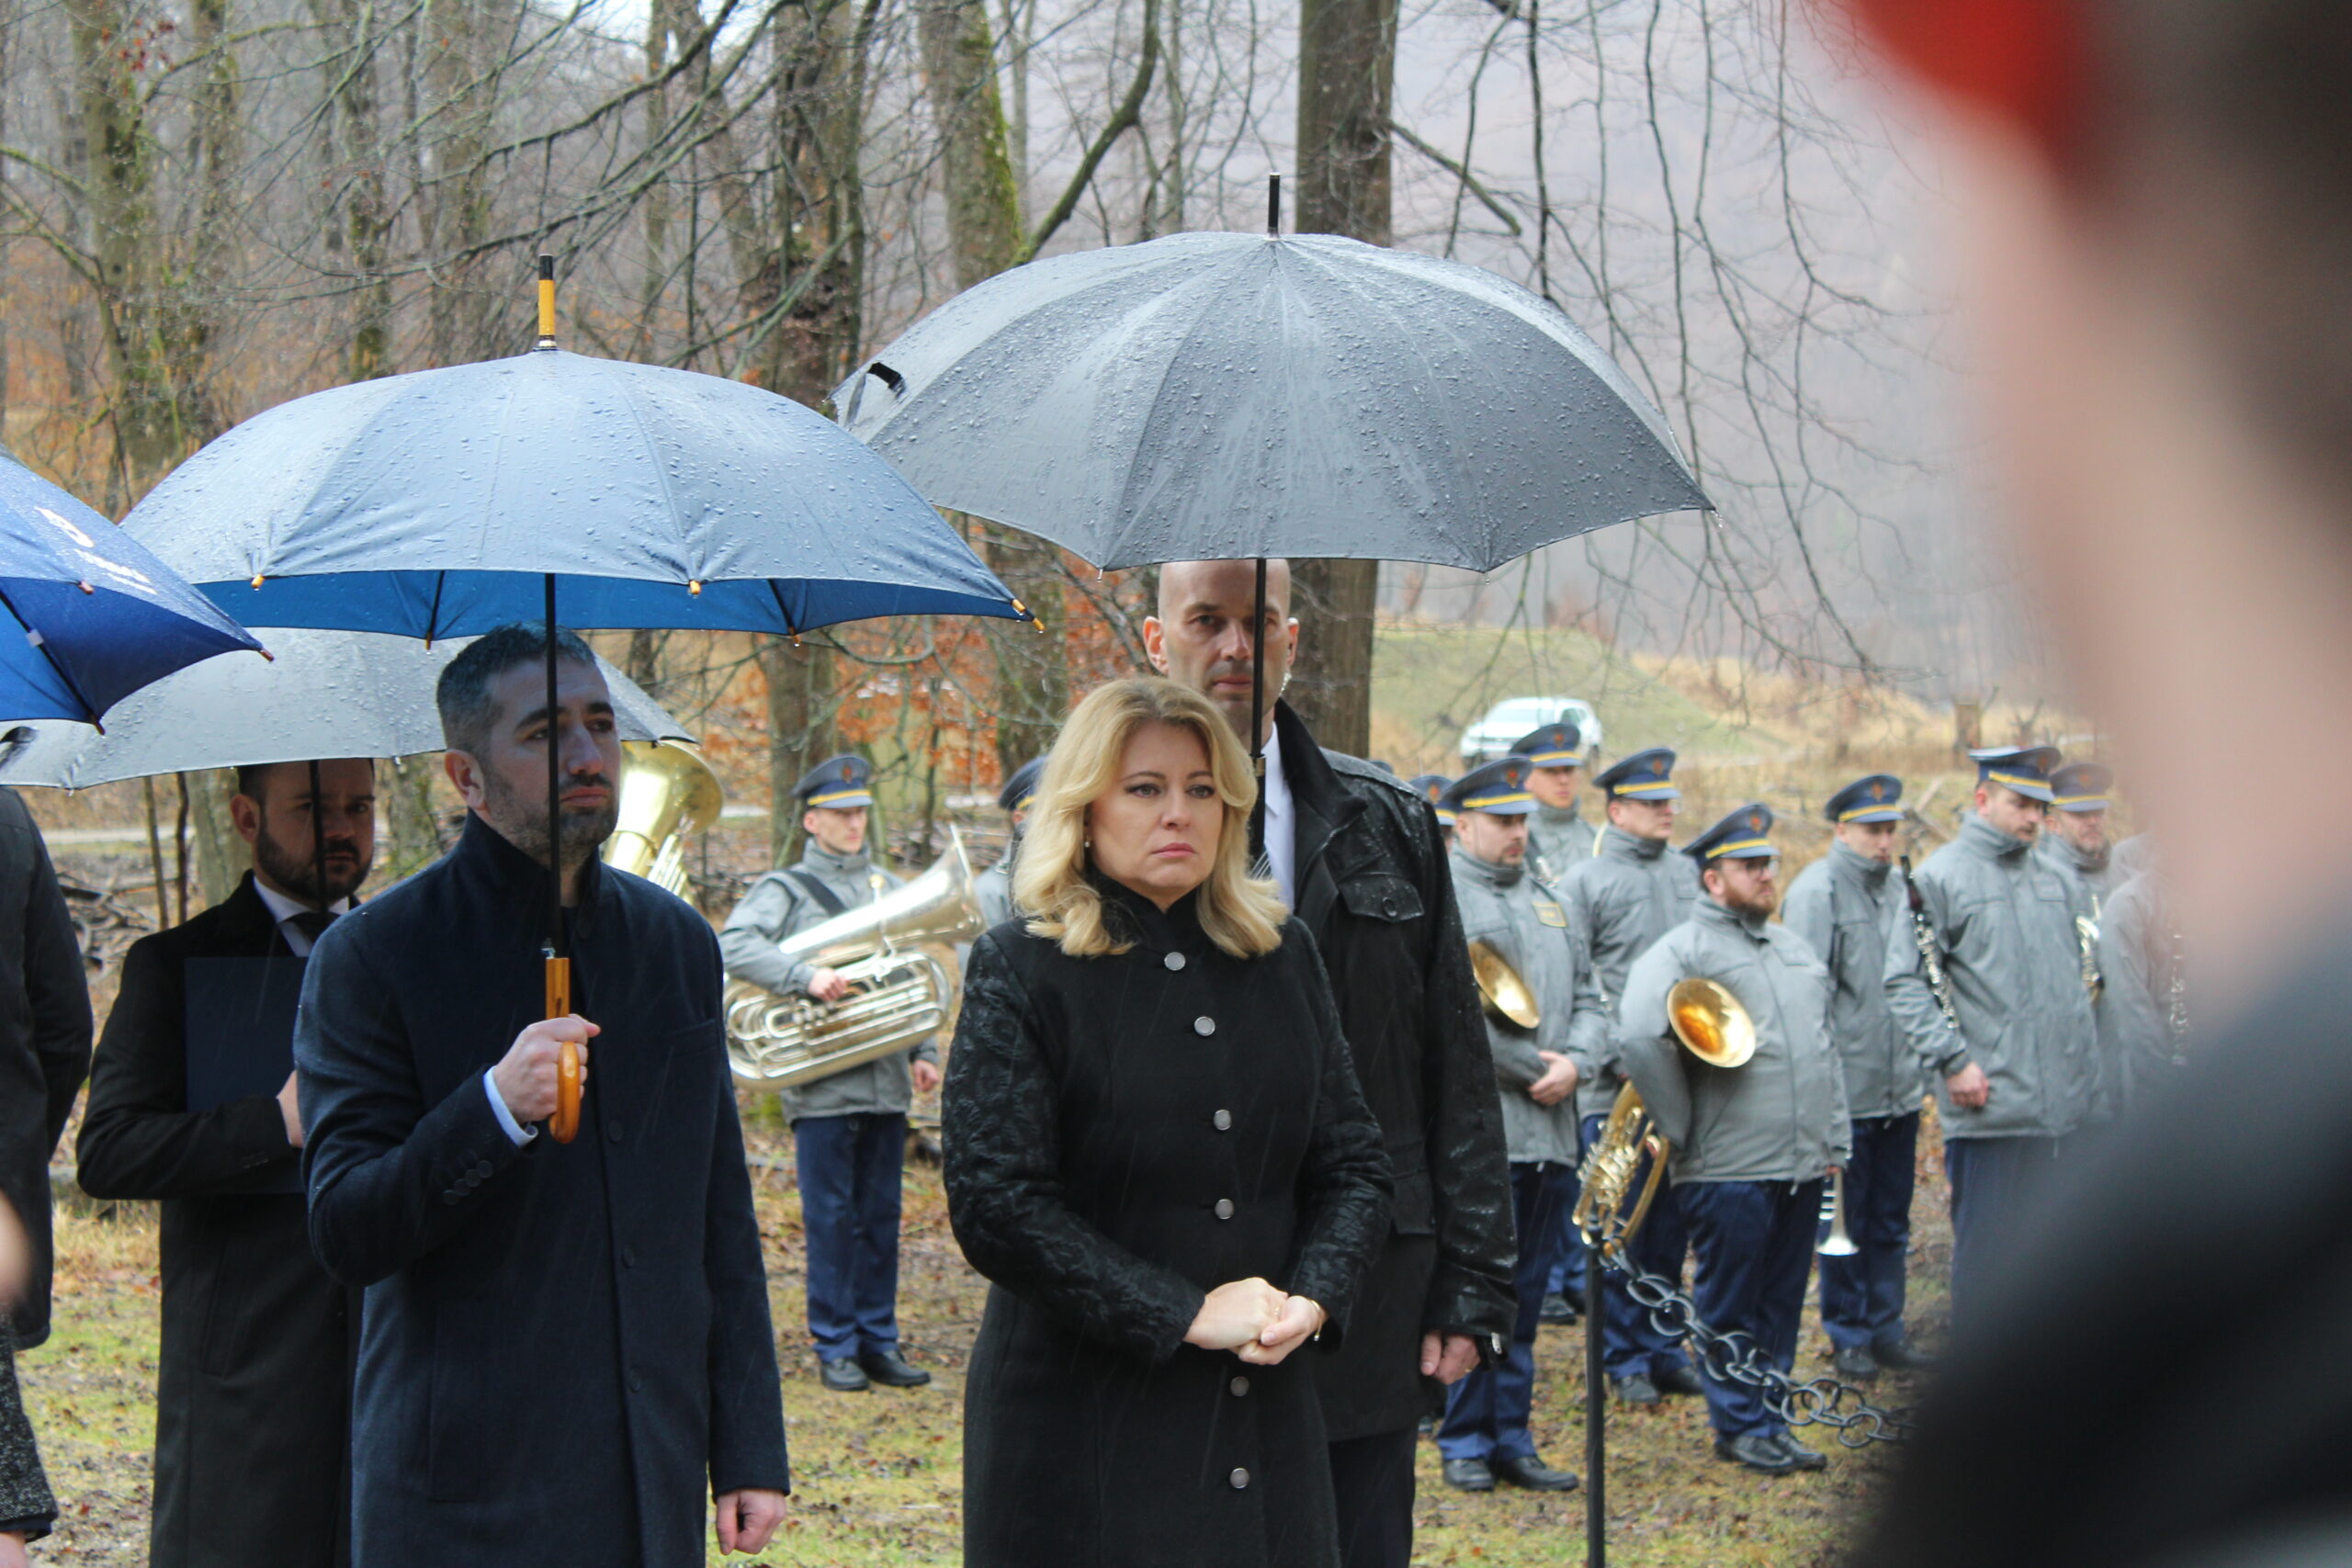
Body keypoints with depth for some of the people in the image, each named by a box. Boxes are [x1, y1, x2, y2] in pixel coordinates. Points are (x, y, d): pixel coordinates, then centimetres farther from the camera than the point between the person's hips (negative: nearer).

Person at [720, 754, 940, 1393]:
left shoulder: (891, 888, 17)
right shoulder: (786, 889, 1)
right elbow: (734, 946, -15)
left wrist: (923, 1051, 10)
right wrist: (807, 976, -26)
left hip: (887, 1083, 4)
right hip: (821, 1086, -4)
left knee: (881, 1215, 7)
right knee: (831, 1217, -1)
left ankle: (879, 1341, 14)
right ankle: (834, 1347, 6)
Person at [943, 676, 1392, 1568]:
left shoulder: (1281, 959, 10)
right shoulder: (1022, 972, -4)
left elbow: (1354, 1165, 11)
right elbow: (995, 1205, -12)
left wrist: (1313, 1296, -9)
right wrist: (1184, 1314, -16)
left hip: (1265, 1420, 4)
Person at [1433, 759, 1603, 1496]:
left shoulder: (1548, 901, 19)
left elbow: (1587, 997, 18)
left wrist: (1573, 1062, -3)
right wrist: (1531, 1067, -12)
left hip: (1550, 1131, 7)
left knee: (1526, 1295, 10)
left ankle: (1513, 1440, 17)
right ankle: (1465, 1442, 7)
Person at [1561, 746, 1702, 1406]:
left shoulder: (1689, 873, 13)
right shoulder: (1585, 881, -3)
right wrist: (1612, 1050, -15)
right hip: (1614, 1086, -5)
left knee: (1671, 1227, 10)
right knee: (1620, 1231, -1)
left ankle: (1665, 1351, 20)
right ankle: (1626, 1360, 7)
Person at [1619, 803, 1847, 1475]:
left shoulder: (1792, 946, 18)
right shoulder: (1684, 949, -8)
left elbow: (1825, 1046, 25)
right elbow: (1639, 1036, -21)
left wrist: (1835, 1138, 18)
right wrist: (1681, 1129, -15)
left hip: (1803, 1166, 7)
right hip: (1730, 1168, -7)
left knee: (1781, 1302, 11)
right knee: (1730, 1307, 2)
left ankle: (1771, 1421, 20)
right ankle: (1742, 1426, 11)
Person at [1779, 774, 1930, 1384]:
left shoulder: (1897, 888, 11)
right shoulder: (1816, 890, -10)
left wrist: (1925, 1057, 16)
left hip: (1900, 1090, 6)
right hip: (1846, 1091, -6)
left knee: (1891, 1221, 12)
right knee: (1846, 1221, 3)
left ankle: (1886, 1328, 21)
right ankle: (1849, 1336, 13)